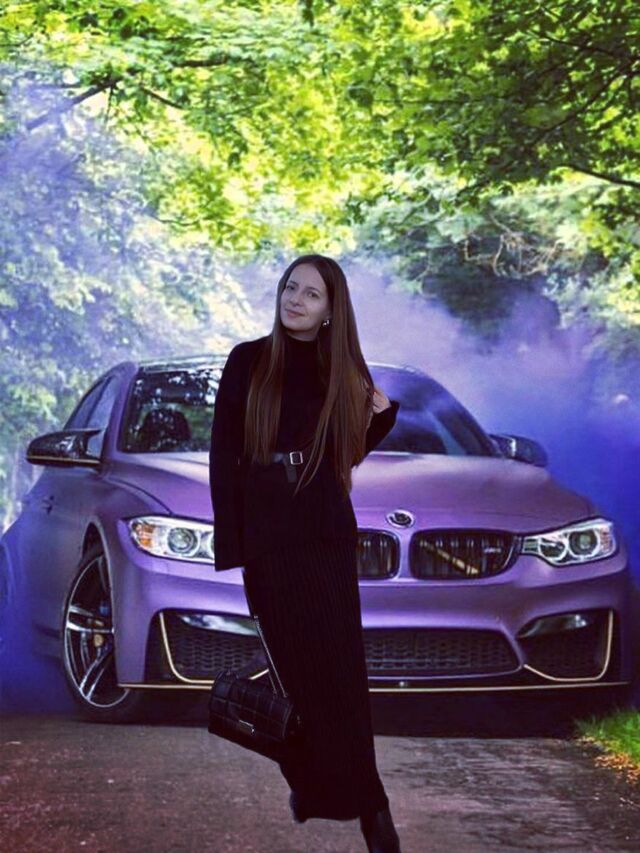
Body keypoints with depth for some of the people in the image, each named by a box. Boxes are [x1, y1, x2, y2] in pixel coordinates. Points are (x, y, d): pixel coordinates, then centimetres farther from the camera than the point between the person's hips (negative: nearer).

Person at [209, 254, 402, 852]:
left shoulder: (343, 372, 6)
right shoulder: (248, 361, 0)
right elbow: (222, 456, 0)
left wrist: (383, 415, -3)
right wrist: (228, 547, -4)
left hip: (327, 538, 1)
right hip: (264, 537, -1)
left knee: (340, 668, -4)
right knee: (288, 667, 1)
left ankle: (360, 797, -3)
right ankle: (304, 782, 12)